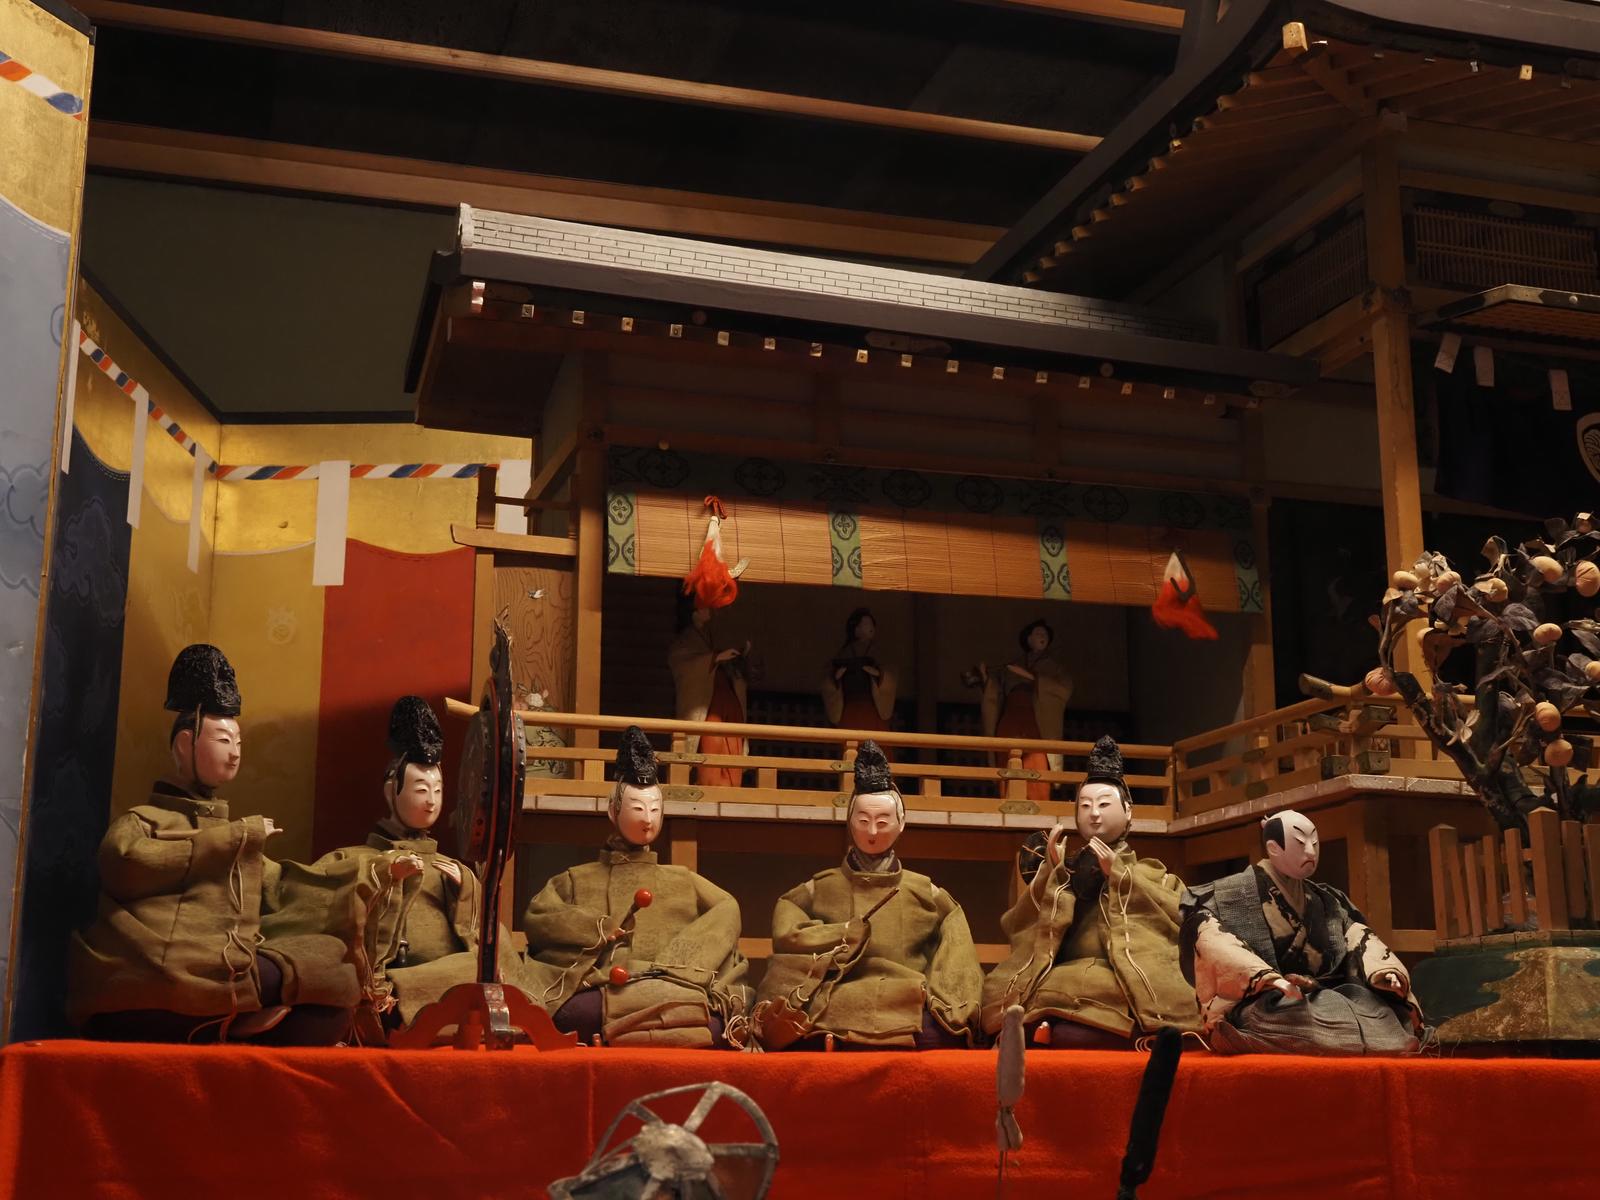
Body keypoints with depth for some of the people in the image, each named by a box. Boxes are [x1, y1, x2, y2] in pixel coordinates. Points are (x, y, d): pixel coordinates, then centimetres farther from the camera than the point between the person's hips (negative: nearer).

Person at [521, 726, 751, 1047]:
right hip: (602, 992, -1)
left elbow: (727, 910, 14)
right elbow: (536, 917, 10)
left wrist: (675, 961, -2)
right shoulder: (577, 879, 25)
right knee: (574, 1015, -36)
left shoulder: (682, 879, 29)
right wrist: (604, 930, -2)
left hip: (674, 990, 1)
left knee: (711, 1023, -32)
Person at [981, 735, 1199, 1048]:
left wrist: (1118, 874, -1)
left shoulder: (1150, 873, 24)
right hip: (1061, 978, 2)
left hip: (1123, 982, -1)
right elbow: (1015, 928, 13)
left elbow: (1178, 917, 2)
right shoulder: (1064, 872, 28)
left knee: (1066, 1034, -34)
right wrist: (1049, 871, 3)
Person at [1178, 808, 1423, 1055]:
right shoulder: (1233, 895, 4)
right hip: (1261, 1004, -6)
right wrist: (1265, 977, -30)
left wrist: (1385, 971, -15)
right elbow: (1214, 944, -14)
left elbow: (1361, 939, 9)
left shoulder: (1328, 902, 23)